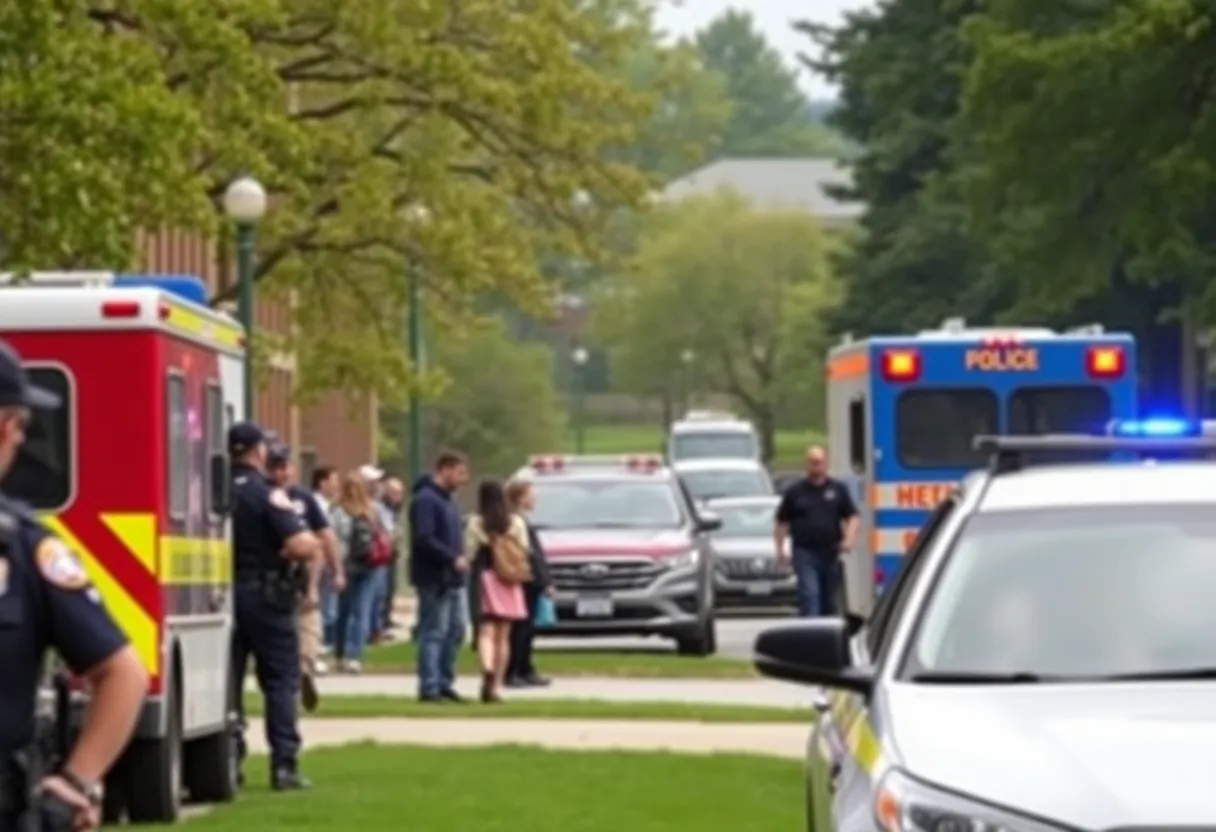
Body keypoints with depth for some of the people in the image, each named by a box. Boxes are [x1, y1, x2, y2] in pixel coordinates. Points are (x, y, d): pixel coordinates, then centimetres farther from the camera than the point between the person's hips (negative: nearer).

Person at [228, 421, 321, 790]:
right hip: (265, 593, -5)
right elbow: (301, 545, -22)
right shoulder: (267, 494, -13)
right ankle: (284, 763, -4)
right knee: (280, 680, 2)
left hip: (223, 592, 5)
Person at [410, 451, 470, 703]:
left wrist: (460, 558, 9)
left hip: (453, 578, 10)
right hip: (434, 578, -10)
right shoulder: (425, 500, -13)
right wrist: (453, 559, -22)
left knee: (455, 629, 11)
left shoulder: (447, 500, 18)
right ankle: (429, 687, -4)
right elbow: (424, 539, -22)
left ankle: (445, 682, 19)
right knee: (434, 632, -7)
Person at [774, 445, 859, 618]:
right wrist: (780, 548, -1)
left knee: (829, 602, 10)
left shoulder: (838, 490, 9)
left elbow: (852, 517, 7)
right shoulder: (794, 492, 6)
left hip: (830, 553, 2)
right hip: (805, 553, -2)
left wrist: (849, 539, -10)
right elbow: (781, 523, 9)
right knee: (809, 595, -16)